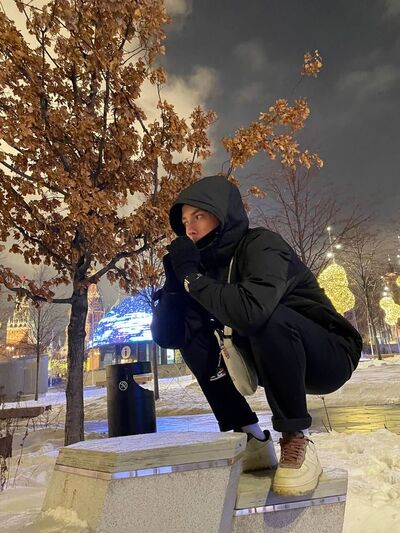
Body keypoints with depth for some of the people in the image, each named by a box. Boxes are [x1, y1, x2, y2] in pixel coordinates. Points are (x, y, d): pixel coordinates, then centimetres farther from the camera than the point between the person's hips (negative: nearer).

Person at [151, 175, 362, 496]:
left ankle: (297, 440, -16)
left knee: (267, 318, -35)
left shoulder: (262, 245, -22)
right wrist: (176, 279, -19)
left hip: (330, 357, -6)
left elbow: (253, 308, -44)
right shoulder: (207, 264, -3)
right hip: (275, 362, 7)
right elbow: (166, 336, -6)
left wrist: (193, 278, -28)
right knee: (190, 334, -5)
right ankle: (252, 439, -2)